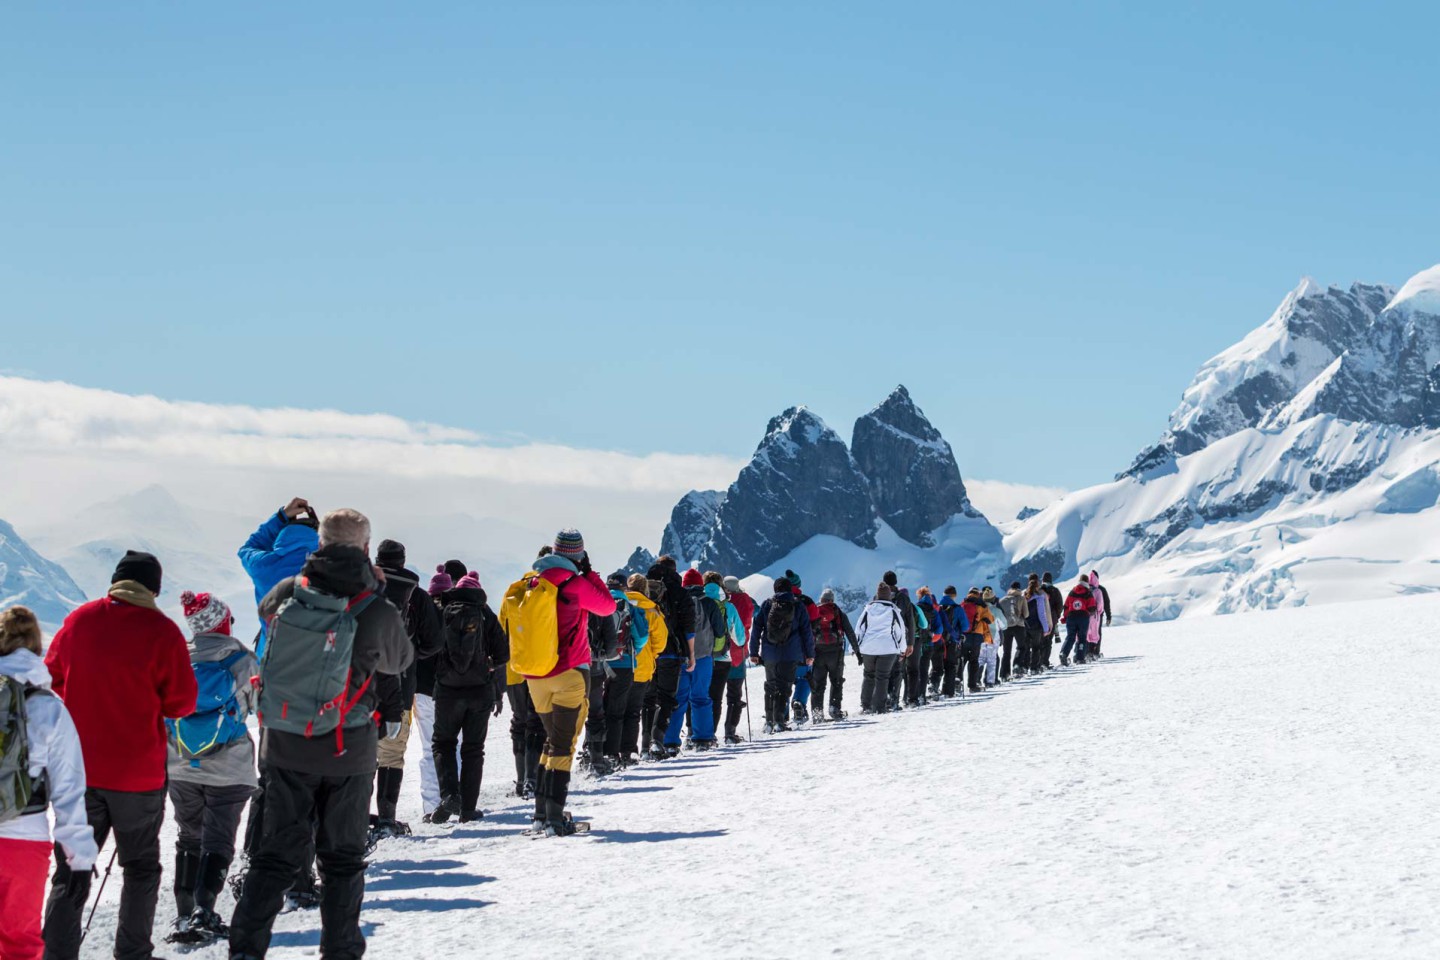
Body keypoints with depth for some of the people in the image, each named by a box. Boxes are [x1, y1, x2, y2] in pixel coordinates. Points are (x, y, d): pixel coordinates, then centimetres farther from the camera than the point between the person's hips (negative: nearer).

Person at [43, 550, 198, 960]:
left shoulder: (79, 620, -2)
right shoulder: (162, 631, -12)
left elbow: (53, 678, 11)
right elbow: (182, 703, -7)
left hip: (77, 769, 3)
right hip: (138, 773, -3)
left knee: (71, 869, 10)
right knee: (141, 866, 14)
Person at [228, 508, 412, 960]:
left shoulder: (288, 593, -7)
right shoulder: (377, 611, -13)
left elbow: (266, 610, 18)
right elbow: (399, 660, 7)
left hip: (284, 744, 2)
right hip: (347, 750, -2)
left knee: (278, 852, 11)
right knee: (342, 856, 11)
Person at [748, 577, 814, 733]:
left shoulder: (767, 605, 4)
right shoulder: (798, 605, 1)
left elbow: (756, 628, 3)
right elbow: (806, 631, 2)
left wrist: (754, 652, 7)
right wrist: (810, 654, 7)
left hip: (769, 654, 2)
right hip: (790, 655, -2)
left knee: (770, 687, 14)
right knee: (784, 687, -1)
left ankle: (769, 722, 12)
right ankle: (779, 721, -12)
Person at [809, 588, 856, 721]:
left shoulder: (814, 613, 8)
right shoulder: (839, 613, 6)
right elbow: (850, 632, 3)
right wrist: (857, 650, 8)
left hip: (818, 652, 1)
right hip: (835, 651, -1)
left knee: (818, 683, 6)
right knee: (836, 681, 8)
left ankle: (817, 710, -1)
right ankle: (835, 708, -3)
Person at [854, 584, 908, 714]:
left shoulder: (869, 608, 6)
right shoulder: (893, 609, 2)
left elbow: (859, 628, 7)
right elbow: (901, 629, 5)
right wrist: (902, 649, 16)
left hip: (868, 648, 2)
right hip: (888, 648, -2)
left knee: (869, 676, 16)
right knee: (882, 677, 0)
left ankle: (865, 705, 12)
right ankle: (879, 707, -5)